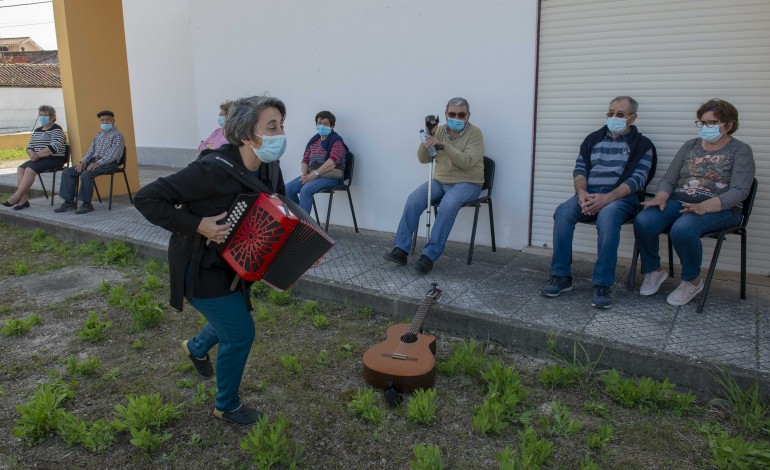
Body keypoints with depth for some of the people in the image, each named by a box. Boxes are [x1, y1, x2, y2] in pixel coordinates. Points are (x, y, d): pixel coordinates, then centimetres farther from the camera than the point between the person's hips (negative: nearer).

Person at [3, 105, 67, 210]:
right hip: (39, 159, 8)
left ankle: (17, 197, -23)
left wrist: (38, 154, -19)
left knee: (30, 169, -27)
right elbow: (29, 147, 17)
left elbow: (55, 147, -19)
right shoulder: (37, 131, 20)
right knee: (20, 169, -15)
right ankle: (24, 199, -22)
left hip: (54, 159, -8)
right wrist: (32, 154, -7)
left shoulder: (56, 130, -5)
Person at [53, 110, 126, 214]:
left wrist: (98, 163, -26)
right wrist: (83, 161, 2)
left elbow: (113, 154, -15)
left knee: (86, 174, -33)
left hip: (109, 163, -9)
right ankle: (69, 202, -3)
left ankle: (86, 204, -22)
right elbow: (91, 150, 21)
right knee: (67, 172, -4)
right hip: (94, 160, 9)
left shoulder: (117, 135, -3)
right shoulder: (99, 134, 23)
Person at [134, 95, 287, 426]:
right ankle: (227, 406, 23)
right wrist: (197, 226, -32)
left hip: (233, 263, 8)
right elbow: (146, 199, -27)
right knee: (240, 332, -3)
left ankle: (197, 346, 60)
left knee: (234, 318, 25)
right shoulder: (214, 169, -31)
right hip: (201, 266, -8)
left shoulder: (269, 170, -8)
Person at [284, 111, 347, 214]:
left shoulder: (336, 141, -2)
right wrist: (304, 173, -5)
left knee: (306, 189, -33)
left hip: (330, 177, -7)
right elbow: (305, 160, 18)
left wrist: (315, 174, -23)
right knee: (287, 189, -14)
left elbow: (332, 161, -17)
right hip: (312, 175, 7)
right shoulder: (313, 140, 19)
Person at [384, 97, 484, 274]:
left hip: (467, 183, -4)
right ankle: (400, 249, -19)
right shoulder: (439, 130, 8)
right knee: (414, 199, -22)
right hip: (439, 181, 4)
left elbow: (467, 162, -21)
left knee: (448, 205, -35)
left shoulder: (474, 133, -6)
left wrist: (443, 145, -29)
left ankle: (429, 256, -31)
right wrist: (427, 137, -13)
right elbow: (423, 159, 4)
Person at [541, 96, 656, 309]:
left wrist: (607, 198, -21)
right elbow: (579, 169, 13)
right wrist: (581, 192, -10)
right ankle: (561, 277, -22)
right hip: (589, 195, 3)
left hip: (621, 196, -3)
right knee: (563, 212, -29)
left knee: (607, 216, -39)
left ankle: (603, 285, -32)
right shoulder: (593, 138, 21)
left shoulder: (642, 145, 9)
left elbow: (637, 179, -4)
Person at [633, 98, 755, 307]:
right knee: (643, 222, -26)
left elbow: (738, 191, -10)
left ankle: (692, 281, -11)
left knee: (682, 229, -37)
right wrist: (661, 197, -11)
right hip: (678, 202, 4)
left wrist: (704, 206, -27)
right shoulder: (690, 146, 17)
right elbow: (669, 179, 14)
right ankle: (653, 271, -1)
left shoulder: (741, 151, 3)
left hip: (719, 209, -4)